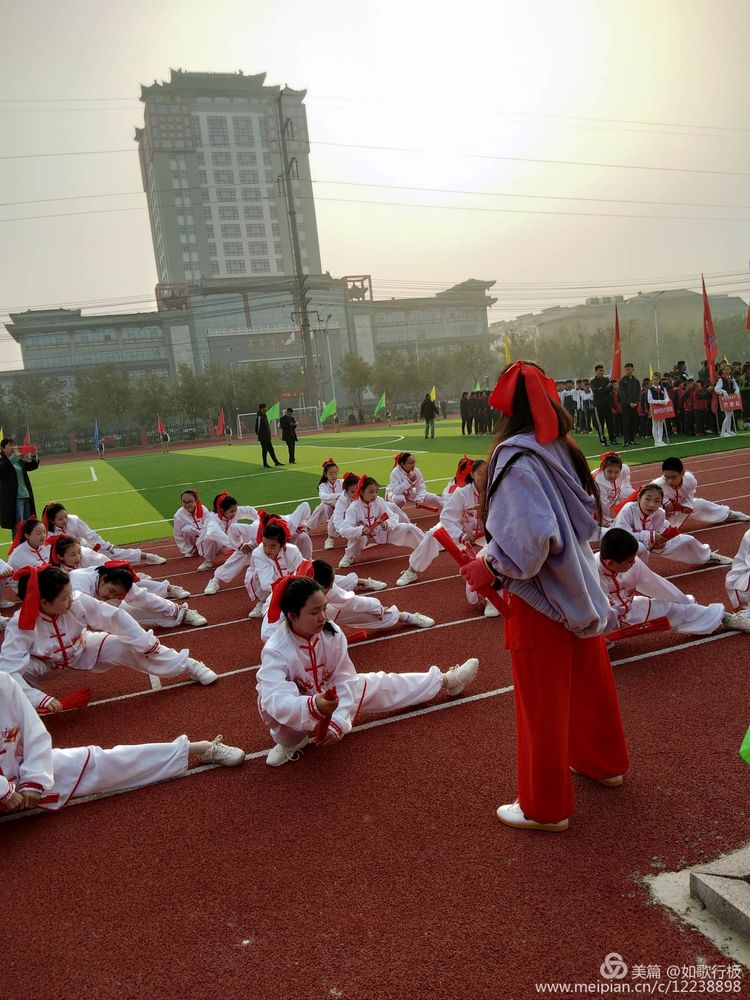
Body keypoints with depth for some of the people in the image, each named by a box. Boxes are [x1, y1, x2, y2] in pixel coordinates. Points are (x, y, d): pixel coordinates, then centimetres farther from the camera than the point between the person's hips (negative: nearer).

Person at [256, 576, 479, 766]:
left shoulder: (332, 633, -20)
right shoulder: (275, 651, -35)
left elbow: (344, 680, -18)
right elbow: (276, 700, -47)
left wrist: (337, 722, -32)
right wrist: (314, 706, -65)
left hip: (330, 693, 5)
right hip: (299, 712, -5)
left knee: (382, 685, 6)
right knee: (270, 706, -39)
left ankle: (445, 681, 25)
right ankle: (291, 741, -9)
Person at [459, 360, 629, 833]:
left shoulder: (516, 458, -23)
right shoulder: (563, 449, 0)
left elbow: (531, 539, -32)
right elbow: (588, 514, 9)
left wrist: (488, 569, -16)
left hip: (540, 598, -8)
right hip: (580, 584, 8)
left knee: (542, 702, 7)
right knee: (588, 681, 25)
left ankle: (546, 807, 24)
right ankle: (604, 762, 47)